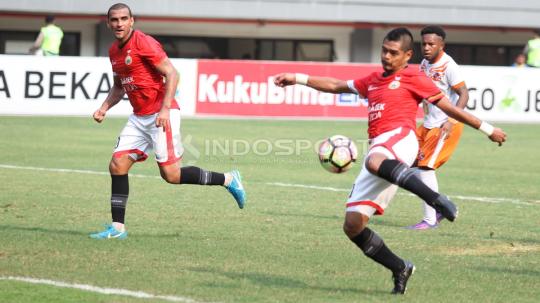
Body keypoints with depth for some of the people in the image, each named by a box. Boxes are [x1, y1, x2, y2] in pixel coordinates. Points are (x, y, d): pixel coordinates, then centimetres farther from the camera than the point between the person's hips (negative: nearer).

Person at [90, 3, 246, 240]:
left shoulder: (144, 43, -13)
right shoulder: (114, 51, 13)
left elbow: (172, 74, -17)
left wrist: (165, 109, -25)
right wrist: (104, 108, 9)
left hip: (161, 115, -8)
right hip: (138, 118, 8)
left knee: (171, 174, -10)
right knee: (117, 166, -1)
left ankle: (228, 180, 6)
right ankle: (117, 227, 3)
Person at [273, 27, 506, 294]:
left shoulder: (413, 78, 9)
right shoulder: (373, 81, 28)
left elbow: (448, 107, 10)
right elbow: (337, 86, 37)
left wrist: (487, 129, 9)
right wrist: (298, 79, 31)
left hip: (399, 139, -7)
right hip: (378, 152, 7)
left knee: (375, 162, -46)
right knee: (352, 225, -3)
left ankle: (436, 200, -47)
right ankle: (400, 269, 8)